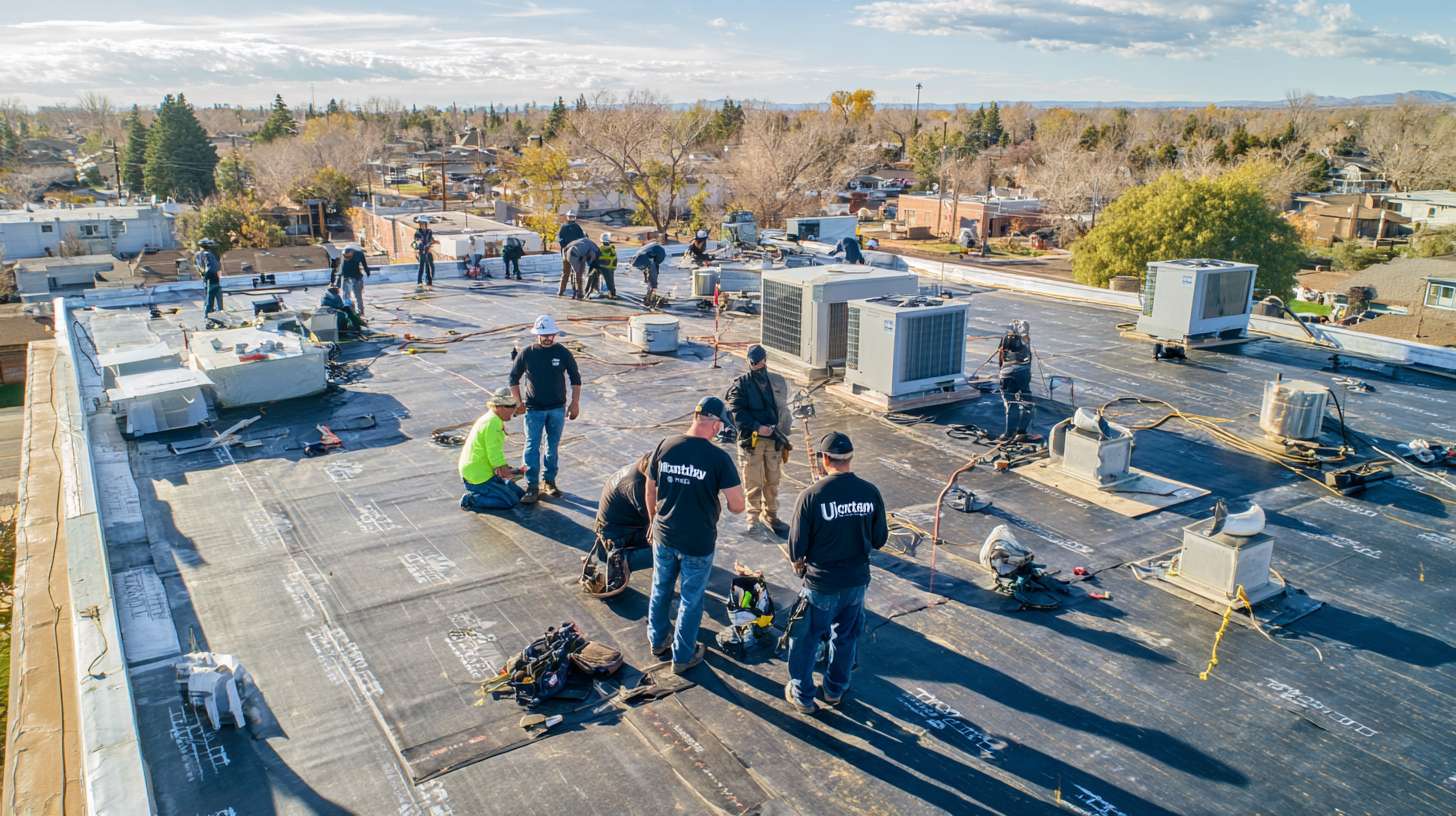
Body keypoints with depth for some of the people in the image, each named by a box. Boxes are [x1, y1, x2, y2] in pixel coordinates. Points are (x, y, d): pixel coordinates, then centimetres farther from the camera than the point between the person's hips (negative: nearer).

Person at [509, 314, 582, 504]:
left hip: (557, 409, 1)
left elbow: (575, 378, 5)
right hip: (534, 409, -1)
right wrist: (519, 402, 3)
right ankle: (532, 487, -3)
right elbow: (514, 378, 7)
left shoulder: (562, 353, -3)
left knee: (553, 446, 10)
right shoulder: (527, 353, -4)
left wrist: (575, 403, 0)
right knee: (532, 447, -6)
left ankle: (549, 481, 23)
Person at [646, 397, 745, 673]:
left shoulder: (665, 446, -8)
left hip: (664, 536, 4)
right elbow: (737, 506, -19)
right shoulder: (719, 458, -20)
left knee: (661, 589, 25)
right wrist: (721, 505, 4)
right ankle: (683, 656, 30)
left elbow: (650, 491, 3)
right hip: (698, 543, -4)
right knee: (691, 599, 15)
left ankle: (658, 642, 43)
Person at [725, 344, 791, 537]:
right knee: (753, 483, 0)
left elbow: (783, 409, 13)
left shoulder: (777, 382, 8)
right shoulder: (741, 384, -5)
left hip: (774, 440, 4)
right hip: (751, 440, -4)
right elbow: (737, 412, -11)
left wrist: (783, 435, 5)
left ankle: (770, 516, 28)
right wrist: (758, 428, -20)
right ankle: (753, 519, 12)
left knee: (772, 482, 13)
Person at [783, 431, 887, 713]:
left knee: (805, 640, 16)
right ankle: (835, 690, 39)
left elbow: (797, 545, -13)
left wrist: (798, 564, 8)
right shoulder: (871, 493, -9)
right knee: (845, 638, 23)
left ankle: (802, 696, 29)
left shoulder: (811, 496, -20)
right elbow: (879, 539, 2)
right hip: (857, 581, 4)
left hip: (821, 584, -4)